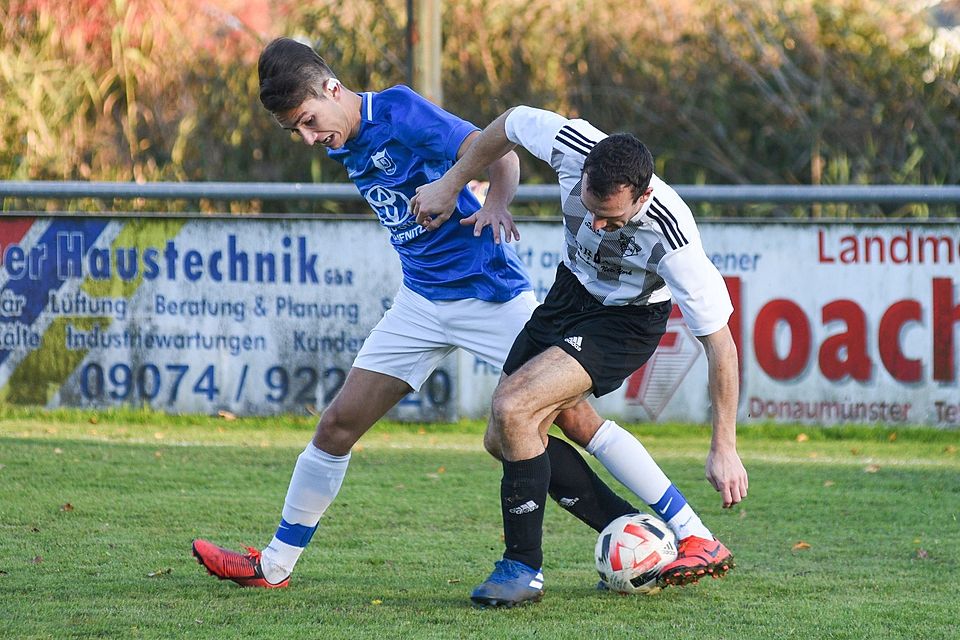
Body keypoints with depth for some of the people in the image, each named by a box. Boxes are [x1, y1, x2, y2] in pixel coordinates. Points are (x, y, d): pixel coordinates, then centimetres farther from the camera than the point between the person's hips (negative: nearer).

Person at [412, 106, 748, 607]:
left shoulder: (671, 237, -37)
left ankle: (523, 568, -11)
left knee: (512, 408, -25)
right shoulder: (573, 146, -27)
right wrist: (451, 184, 1)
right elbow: (511, 124, -3)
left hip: (628, 320, -7)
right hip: (572, 288, 7)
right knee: (502, 441, 6)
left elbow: (719, 341, -28)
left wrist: (724, 449, -27)